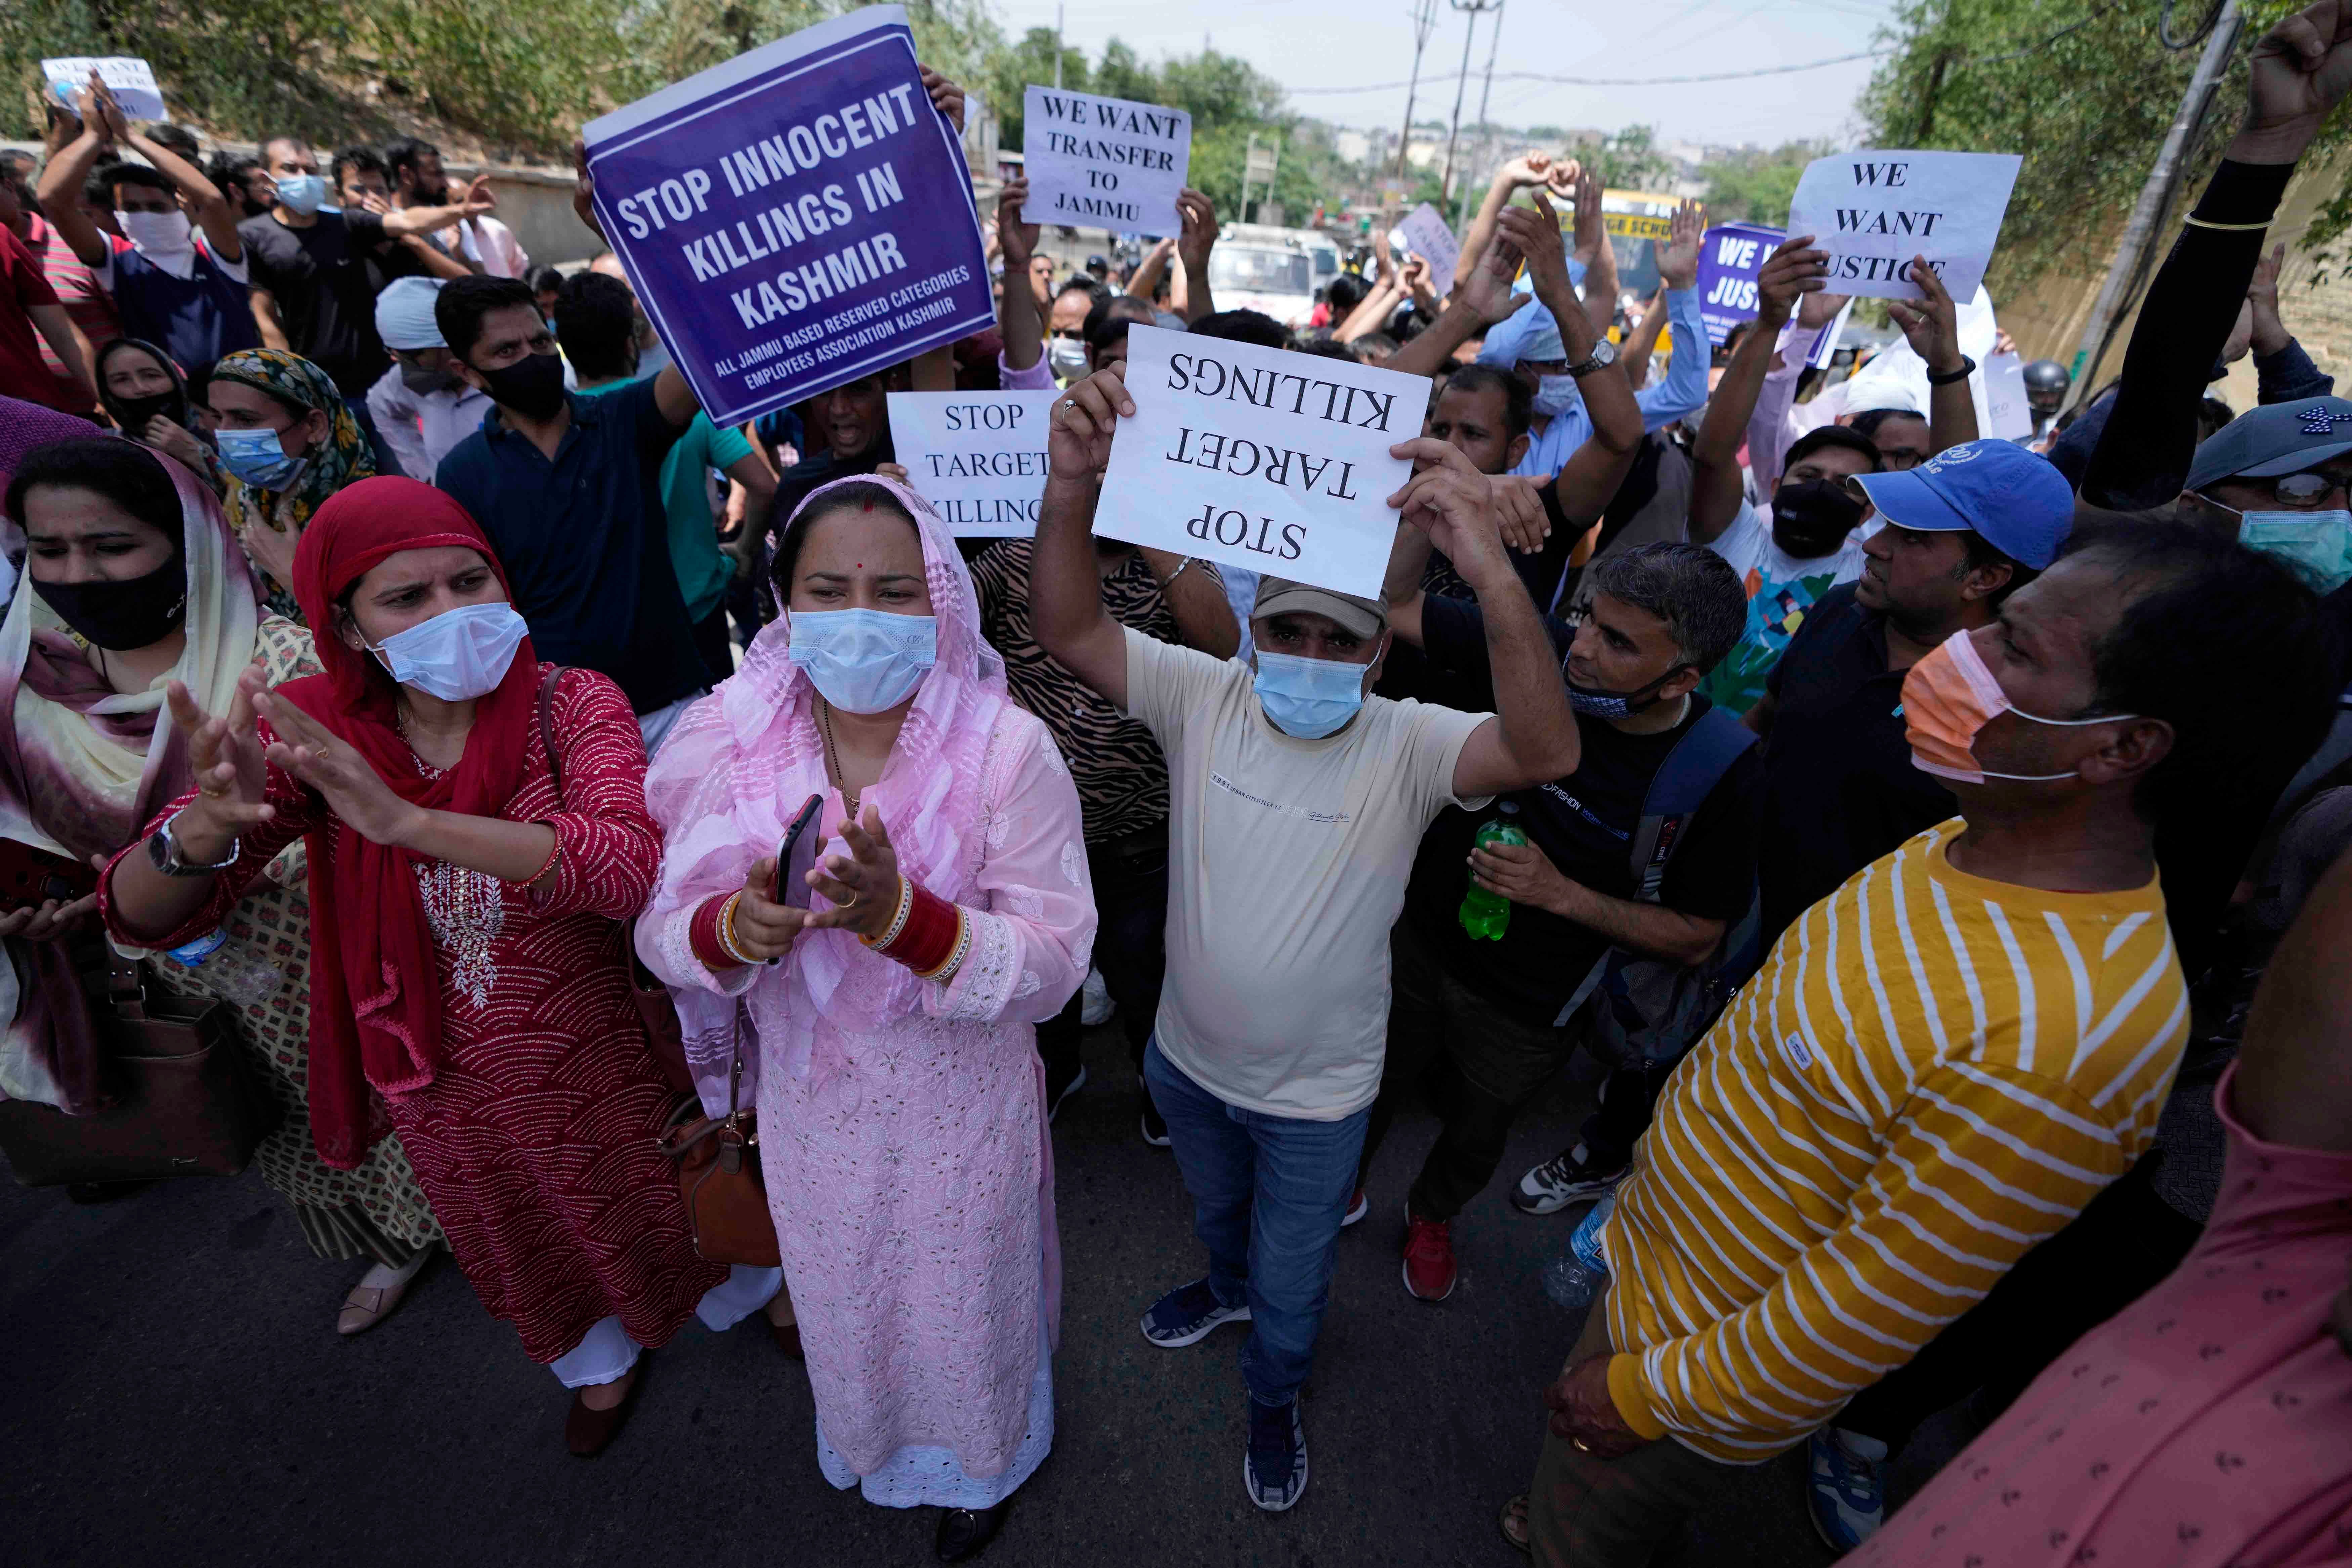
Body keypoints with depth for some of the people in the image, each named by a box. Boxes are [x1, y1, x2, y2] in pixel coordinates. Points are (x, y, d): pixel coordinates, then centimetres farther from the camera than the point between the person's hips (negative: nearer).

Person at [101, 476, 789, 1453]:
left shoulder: (570, 705, -21)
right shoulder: (312, 731, -13)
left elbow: (633, 865, -38)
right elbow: (141, 916, -15)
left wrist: (405, 820, -48)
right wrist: (207, 829, -38)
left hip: (592, 1051, -3)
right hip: (441, 1084, 3)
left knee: (662, 1204, 22)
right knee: (519, 1246, 29)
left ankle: (749, 1298, 57)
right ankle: (601, 1360, 62)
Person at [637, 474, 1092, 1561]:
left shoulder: (1009, 751, -23)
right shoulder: (728, 742, -13)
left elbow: (1051, 966, -24)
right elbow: (661, 931, -8)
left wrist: (896, 912, -40)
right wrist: (738, 927, -32)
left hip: (959, 1108, -3)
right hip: (809, 1104, 3)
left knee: (964, 1303, 22)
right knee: (840, 1300, 30)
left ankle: (981, 1462, 59)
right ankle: (862, 1436, 67)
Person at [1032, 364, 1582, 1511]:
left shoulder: (1408, 746, -24)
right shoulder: (1204, 696, -17)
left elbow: (1546, 750, -42)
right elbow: (1068, 631, -26)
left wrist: (1491, 571, -57)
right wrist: (1072, 489, -45)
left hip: (1315, 1094, -2)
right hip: (1187, 1058, 3)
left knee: (1293, 1269, 24)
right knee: (1215, 1204, 35)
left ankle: (1275, 1396, 58)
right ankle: (1229, 1285, 70)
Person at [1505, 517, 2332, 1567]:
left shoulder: (2057, 1041, -37)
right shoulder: (1968, 845, -8)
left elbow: (1870, 1310, -27)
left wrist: (1648, 1395, -14)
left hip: (1716, 1354, -7)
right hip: (1655, 1244, 7)